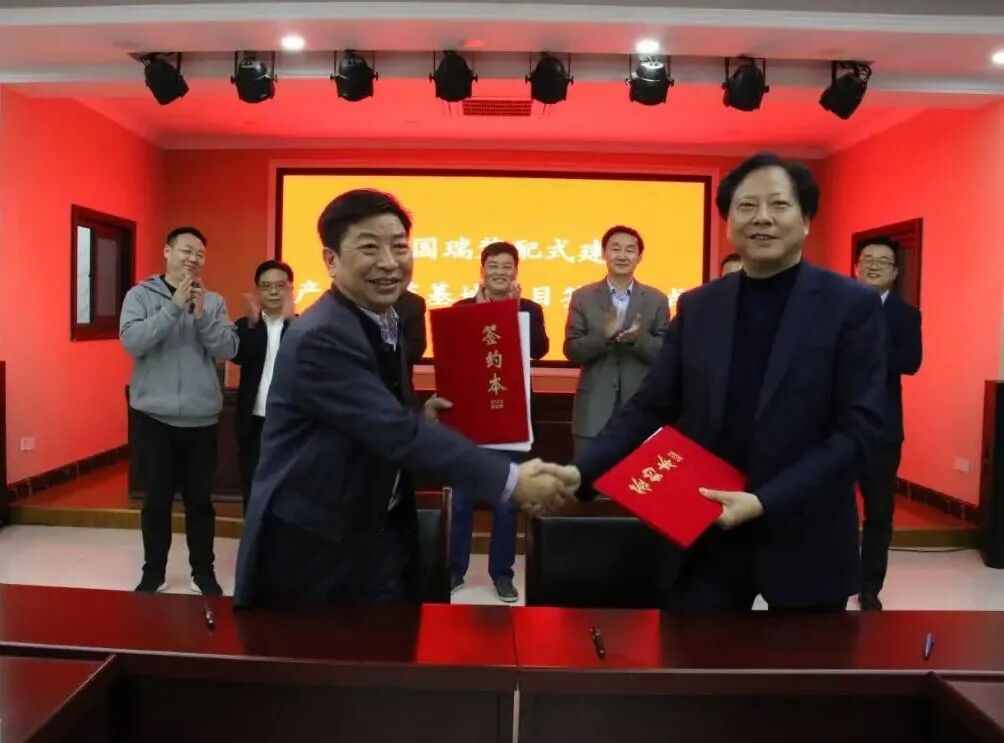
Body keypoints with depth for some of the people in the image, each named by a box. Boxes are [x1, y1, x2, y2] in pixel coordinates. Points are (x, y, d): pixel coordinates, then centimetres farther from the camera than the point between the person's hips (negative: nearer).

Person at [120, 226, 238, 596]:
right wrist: (175, 306, -20)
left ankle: (203, 571, 24)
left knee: (200, 498, 10)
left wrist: (202, 315, -18)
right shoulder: (140, 295, -1)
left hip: (202, 417, 2)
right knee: (157, 498, 9)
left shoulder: (214, 301, 5)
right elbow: (132, 341, -16)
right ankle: (153, 571, 24)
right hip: (155, 416, -1)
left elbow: (228, 349, -5)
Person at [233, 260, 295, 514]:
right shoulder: (245, 325, 7)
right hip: (254, 422, 2)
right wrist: (253, 321, -22)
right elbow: (238, 357, -10)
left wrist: (290, 319, -27)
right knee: (252, 493, 10)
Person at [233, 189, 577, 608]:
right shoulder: (320, 338, -24)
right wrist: (511, 480, -30)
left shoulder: (386, 322, 6)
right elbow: (397, 432, -30)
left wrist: (420, 419, -5)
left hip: (381, 534, 8)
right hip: (313, 546, -8)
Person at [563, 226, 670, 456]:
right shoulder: (583, 297, 4)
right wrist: (604, 335, -19)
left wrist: (639, 338, -18)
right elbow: (571, 351, -1)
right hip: (594, 412, 0)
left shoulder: (657, 300, 6)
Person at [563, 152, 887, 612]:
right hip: (706, 534, 2)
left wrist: (765, 502, -21)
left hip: (804, 538, -2)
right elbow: (650, 409, 4)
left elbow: (859, 427, -11)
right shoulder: (696, 307, 4)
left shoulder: (853, 306, -6)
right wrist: (579, 472, -10)